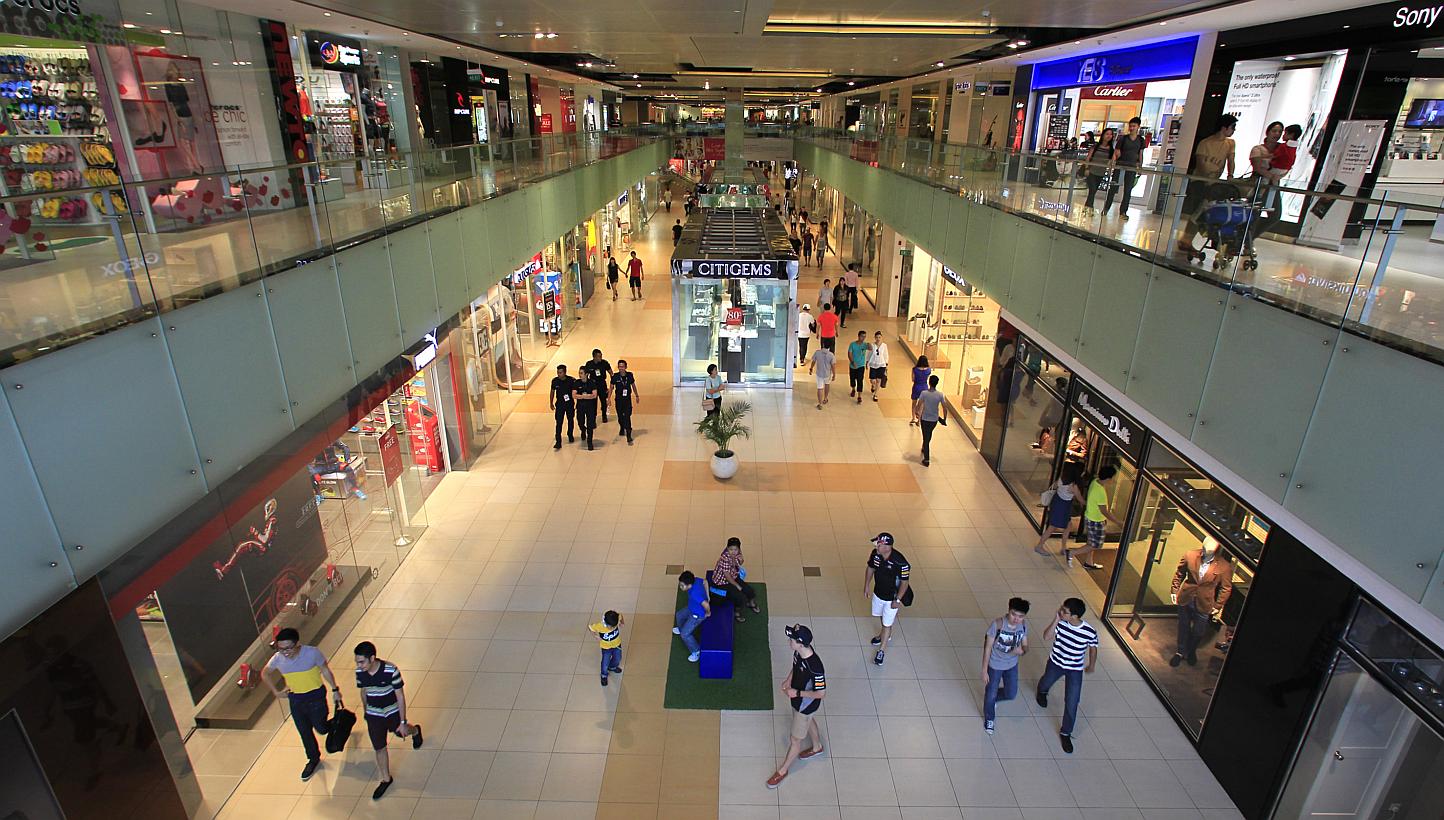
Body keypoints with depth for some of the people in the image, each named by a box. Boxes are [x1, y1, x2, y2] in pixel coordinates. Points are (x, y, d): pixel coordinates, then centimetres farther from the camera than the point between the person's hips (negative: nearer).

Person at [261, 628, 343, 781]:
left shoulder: (312, 653, -25)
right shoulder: (277, 658, -16)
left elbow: (325, 670, -10)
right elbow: (264, 674, 7)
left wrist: (335, 690, -4)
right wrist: (276, 692, 2)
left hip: (316, 696, -4)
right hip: (295, 699, 4)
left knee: (321, 729, 2)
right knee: (305, 733, 17)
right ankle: (313, 759, 41)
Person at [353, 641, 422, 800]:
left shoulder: (391, 670, -31)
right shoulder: (360, 672, -18)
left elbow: (400, 697, -21)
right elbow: (363, 692, 3)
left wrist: (403, 722, -17)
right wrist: (366, 712, 17)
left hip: (393, 712, -3)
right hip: (374, 715, 3)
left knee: (400, 733, 23)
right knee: (379, 748, 10)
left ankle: (415, 730, 59)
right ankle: (386, 779, 32)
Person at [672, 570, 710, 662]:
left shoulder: (694, 593, -44)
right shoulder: (695, 580, -19)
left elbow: (706, 605, -45)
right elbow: (705, 581, 2)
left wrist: (708, 613, -22)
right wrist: (708, 596, 7)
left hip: (697, 615, -9)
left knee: (685, 635, -1)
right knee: (679, 615, 29)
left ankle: (696, 651, 21)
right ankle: (681, 629, 61)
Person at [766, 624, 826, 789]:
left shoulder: (815, 666, -42)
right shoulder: (799, 651, -19)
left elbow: (821, 693, -29)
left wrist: (797, 693, -26)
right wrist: (788, 680, -8)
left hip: (806, 706, -7)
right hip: (800, 701, 7)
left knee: (795, 739, 14)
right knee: (809, 721, 33)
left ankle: (783, 771, 35)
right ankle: (816, 747, 61)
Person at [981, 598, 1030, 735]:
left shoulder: (1024, 625, -18)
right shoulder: (997, 624, -32)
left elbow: (1025, 646, -3)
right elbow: (988, 648, -21)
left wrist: (1022, 651, -29)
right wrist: (984, 671, -17)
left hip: (1012, 665, 4)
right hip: (995, 666, -4)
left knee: (1011, 694, 19)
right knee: (990, 695, 12)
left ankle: (993, 698, 53)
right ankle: (989, 719, 43)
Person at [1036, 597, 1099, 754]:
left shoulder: (1090, 632, -28)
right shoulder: (1060, 622, -23)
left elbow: (1093, 648, -7)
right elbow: (1046, 637, -29)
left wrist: (1091, 666, 9)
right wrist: (1056, 620, -36)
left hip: (1075, 670, -2)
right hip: (1056, 663, 2)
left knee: (1071, 704, 0)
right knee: (1046, 682, 29)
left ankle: (1065, 733, 24)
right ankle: (1042, 691, 67)